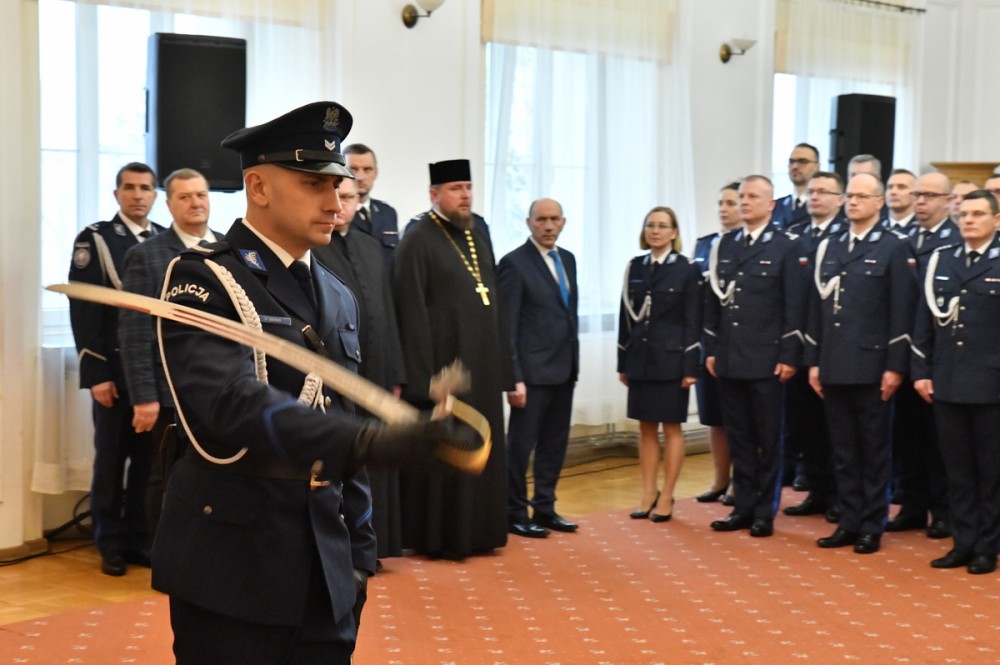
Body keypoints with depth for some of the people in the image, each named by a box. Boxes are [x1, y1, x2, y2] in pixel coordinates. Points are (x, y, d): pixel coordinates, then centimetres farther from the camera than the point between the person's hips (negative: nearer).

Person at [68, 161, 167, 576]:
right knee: (112, 459, 5)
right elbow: (83, 312, -6)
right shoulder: (95, 240, -2)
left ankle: (141, 538, 18)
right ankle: (111, 545, 15)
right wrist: (97, 374, -12)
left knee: (150, 458, 7)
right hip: (115, 369, -3)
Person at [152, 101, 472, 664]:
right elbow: (232, 404, -26)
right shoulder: (204, 279, -9)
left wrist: (358, 553, 14)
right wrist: (370, 442, -38)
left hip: (326, 568, 6)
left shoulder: (338, 297, 13)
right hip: (233, 564, -6)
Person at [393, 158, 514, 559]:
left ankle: (475, 531, 23)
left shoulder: (479, 232, 12)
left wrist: (502, 363, 11)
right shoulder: (418, 239, -10)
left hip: (482, 360, 7)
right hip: (441, 361, -7)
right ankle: (437, 536, 10)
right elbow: (411, 311, -14)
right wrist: (421, 376, -19)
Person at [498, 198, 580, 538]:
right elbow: (506, 327, -12)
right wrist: (514, 378, -16)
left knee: (555, 444, 12)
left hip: (564, 369, 7)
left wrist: (575, 363, 13)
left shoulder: (568, 259, 12)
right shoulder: (514, 263, -10)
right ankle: (515, 514, 14)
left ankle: (545, 509, 23)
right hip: (532, 370, -7)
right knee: (521, 444, 2)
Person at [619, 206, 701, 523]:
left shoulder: (687, 269, -3)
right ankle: (648, 495, 16)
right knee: (646, 428, 9)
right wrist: (623, 362, 7)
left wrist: (690, 366, -12)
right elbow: (626, 317, 10)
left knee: (671, 427, 3)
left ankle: (666, 498, 9)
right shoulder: (635, 267, 8)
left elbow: (693, 321, -6)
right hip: (640, 358, 4)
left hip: (671, 358, -4)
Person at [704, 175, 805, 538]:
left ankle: (765, 512, 12)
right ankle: (743, 507, 18)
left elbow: (793, 305, -6)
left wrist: (789, 356, -11)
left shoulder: (785, 246, -3)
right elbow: (714, 300, 13)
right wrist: (711, 349, 8)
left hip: (766, 359, -5)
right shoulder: (725, 245, 11)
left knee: (768, 438, 4)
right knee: (738, 437, 10)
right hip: (729, 359, 5)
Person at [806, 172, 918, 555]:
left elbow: (902, 311, -7)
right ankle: (849, 523, 18)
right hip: (833, 367, 5)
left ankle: (872, 527, 12)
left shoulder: (895, 248, -3)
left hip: (871, 366, -5)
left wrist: (895, 367, -12)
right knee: (843, 451, 10)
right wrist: (813, 362, 9)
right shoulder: (829, 248, 13)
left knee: (874, 451, 4)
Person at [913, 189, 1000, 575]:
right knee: (958, 468, 9)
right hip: (946, 383, 4)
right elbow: (925, 321, 10)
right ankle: (964, 543, 18)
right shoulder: (940, 260, 9)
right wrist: (921, 371, 5)